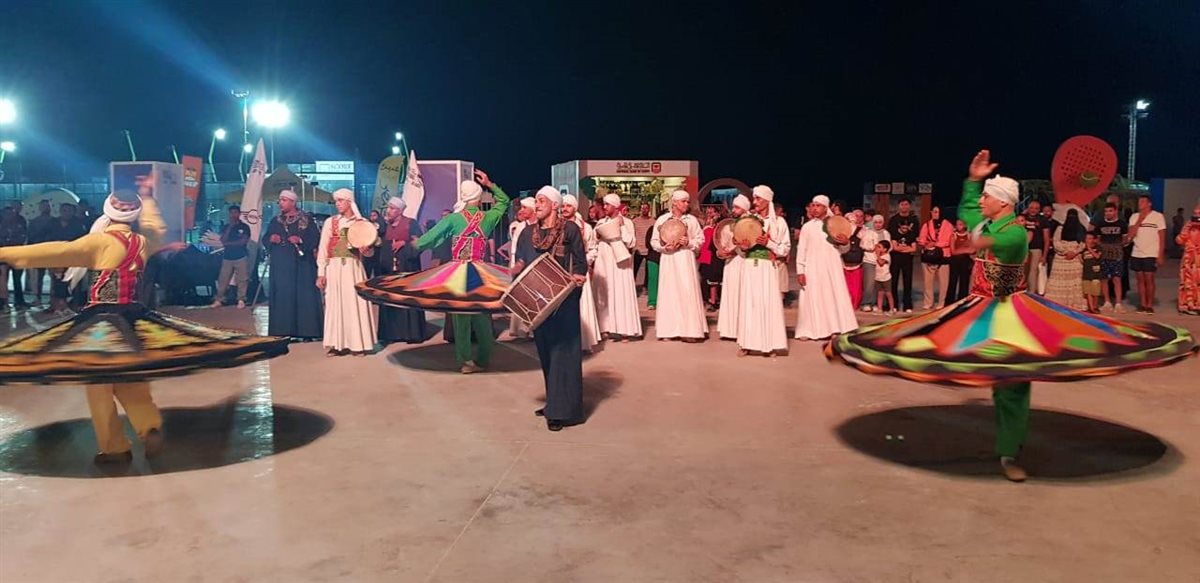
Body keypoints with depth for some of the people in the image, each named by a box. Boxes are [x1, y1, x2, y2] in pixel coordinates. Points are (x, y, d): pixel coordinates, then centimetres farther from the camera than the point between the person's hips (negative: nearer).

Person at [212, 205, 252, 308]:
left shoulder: (244, 227, 3)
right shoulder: (226, 227, 14)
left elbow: (244, 241, -6)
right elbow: (223, 241, -1)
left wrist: (228, 243, -3)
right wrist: (230, 226, -6)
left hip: (240, 258, -3)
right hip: (227, 257, 3)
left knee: (242, 280, -5)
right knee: (223, 279, -1)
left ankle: (241, 300, 0)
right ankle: (219, 299, 3)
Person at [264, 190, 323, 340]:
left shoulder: (306, 219, -2)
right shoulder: (275, 221, 13)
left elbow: (315, 237, -8)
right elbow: (265, 238, 14)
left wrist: (300, 240, -21)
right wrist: (271, 239, -7)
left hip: (301, 264, -5)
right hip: (280, 265, 5)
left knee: (303, 295, -5)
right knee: (282, 295, 3)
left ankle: (306, 331, -2)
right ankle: (284, 330, 7)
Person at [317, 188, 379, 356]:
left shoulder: (362, 223, 5)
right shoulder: (330, 222, 7)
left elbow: (371, 252, 6)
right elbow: (323, 248, 4)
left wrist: (365, 250, -17)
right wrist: (321, 273, -3)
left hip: (353, 268, -1)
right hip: (334, 267, 1)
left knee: (355, 303, -3)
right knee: (335, 303, 1)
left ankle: (357, 344, 1)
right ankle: (337, 344, 4)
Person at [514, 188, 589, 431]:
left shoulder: (570, 229, -5)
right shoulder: (528, 233, 9)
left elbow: (581, 262, -5)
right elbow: (520, 264, 11)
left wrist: (577, 277, -23)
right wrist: (517, 270, -10)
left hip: (563, 299, -6)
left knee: (562, 351, -4)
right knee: (545, 351, 12)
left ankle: (562, 410, -1)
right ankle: (553, 401, 24)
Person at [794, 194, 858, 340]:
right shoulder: (807, 226, 4)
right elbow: (801, 249, 1)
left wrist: (844, 242, -11)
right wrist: (800, 271, -6)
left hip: (832, 267, 1)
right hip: (813, 268, -1)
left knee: (834, 296, 1)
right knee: (812, 298, -1)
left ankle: (835, 328, 7)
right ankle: (809, 330, 4)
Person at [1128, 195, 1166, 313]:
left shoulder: (1158, 216, -3)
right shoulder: (1134, 217, 7)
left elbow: (1162, 237, -3)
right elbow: (1131, 235, -3)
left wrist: (1161, 255, -8)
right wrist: (1140, 220, -9)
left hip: (1151, 255, -3)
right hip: (1136, 254, 4)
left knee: (1149, 279, -4)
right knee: (1140, 280, 7)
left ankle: (1149, 305, 4)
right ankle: (1142, 304, 13)